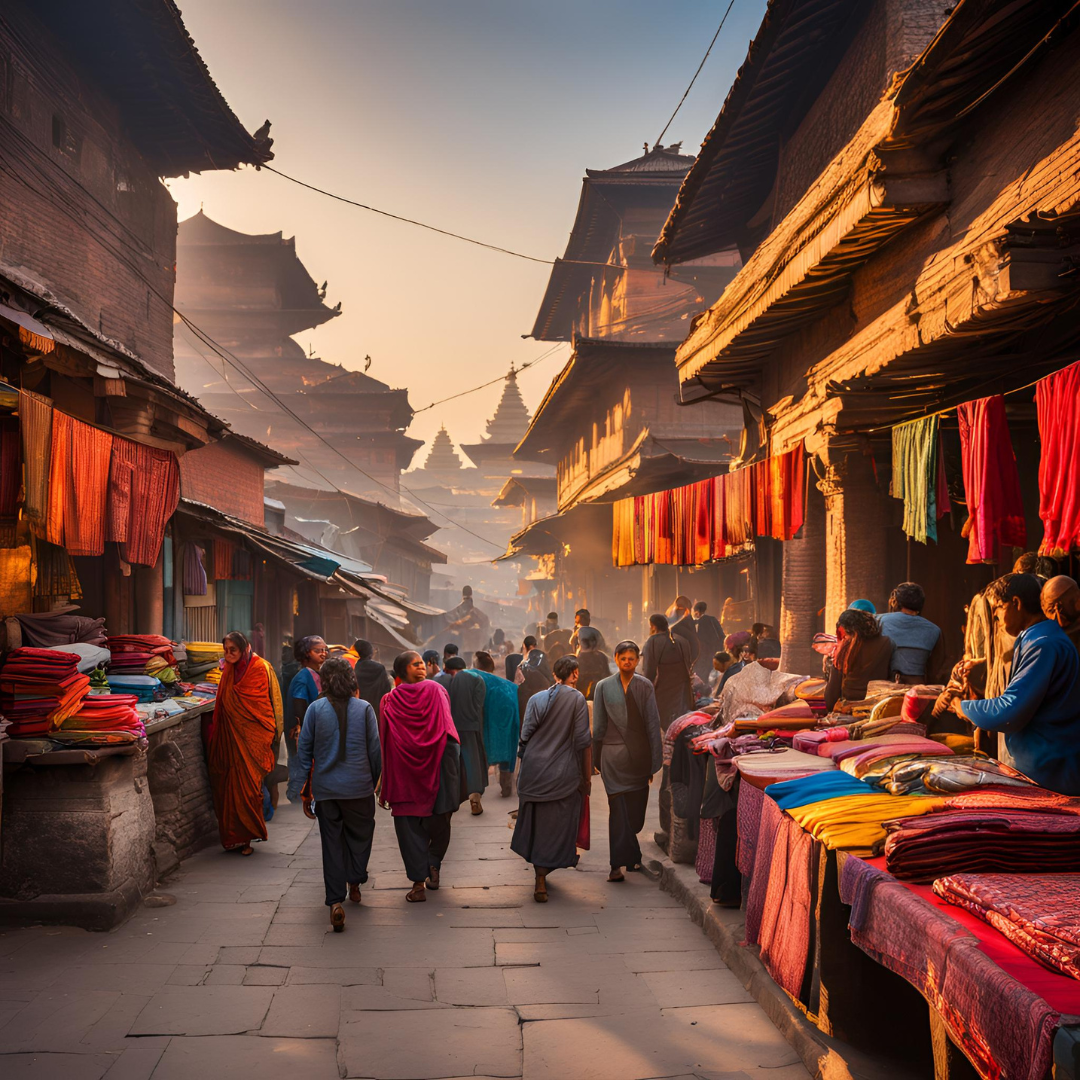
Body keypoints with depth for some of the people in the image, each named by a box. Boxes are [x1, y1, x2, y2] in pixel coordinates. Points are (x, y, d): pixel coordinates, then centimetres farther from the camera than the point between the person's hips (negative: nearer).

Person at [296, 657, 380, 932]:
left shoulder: (315, 709, -4)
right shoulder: (364, 708, -5)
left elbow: (304, 747, 0)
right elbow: (375, 749, -1)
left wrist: (307, 779, 12)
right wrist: (374, 780, 12)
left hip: (325, 787, 1)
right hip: (359, 786, -1)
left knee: (332, 842, 6)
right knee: (360, 834, 21)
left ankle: (335, 901, -2)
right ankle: (354, 883, 29)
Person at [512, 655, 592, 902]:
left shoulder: (536, 699, 4)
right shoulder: (577, 699, -7)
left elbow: (525, 736, 4)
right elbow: (583, 741, -8)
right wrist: (587, 776, -1)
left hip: (533, 771, 4)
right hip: (564, 775, -4)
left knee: (536, 823, 15)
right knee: (557, 826, 4)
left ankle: (540, 876, 23)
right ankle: (541, 880, 2)